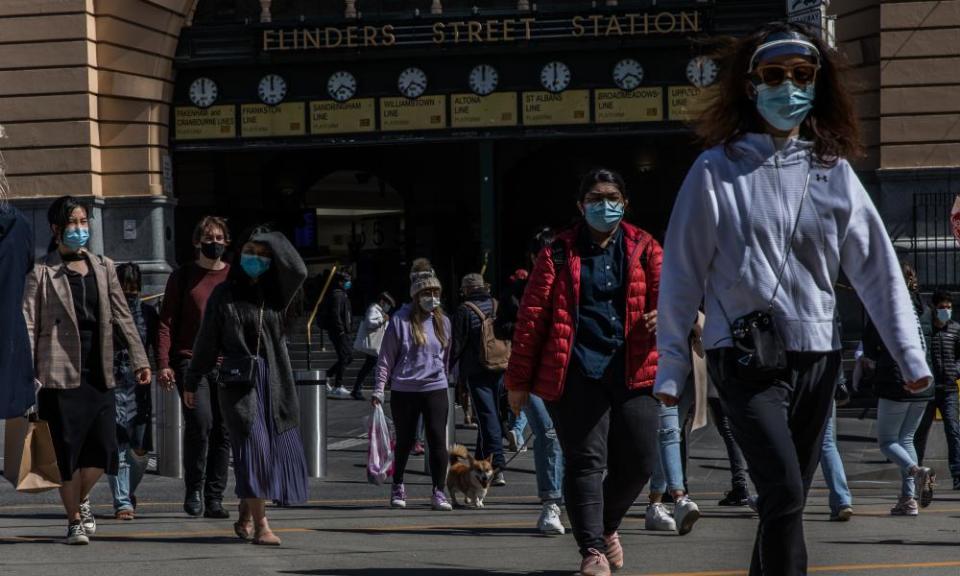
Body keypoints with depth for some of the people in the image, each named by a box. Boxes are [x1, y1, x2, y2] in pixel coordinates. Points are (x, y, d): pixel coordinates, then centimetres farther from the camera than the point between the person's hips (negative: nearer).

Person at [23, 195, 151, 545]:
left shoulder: (103, 267, 12)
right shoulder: (42, 272, -1)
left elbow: (122, 316, 13)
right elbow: (28, 323, -4)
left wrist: (139, 359, 6)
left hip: (99, 372, 4)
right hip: (61, 372, -4)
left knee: (103, 449, 0)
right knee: (69, 450, -1)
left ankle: (82, 498, 28)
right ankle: (74, 521, 13)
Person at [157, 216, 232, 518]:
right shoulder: (182, 277, 7)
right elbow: (166, 322, 4)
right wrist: (163, 364, -6)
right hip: (190, 361, -3)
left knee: (223, 432, 2)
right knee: (200, 421, -19)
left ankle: (214, 499, 10)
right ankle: (194, 490, -4)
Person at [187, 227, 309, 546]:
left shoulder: (276, 292, 9)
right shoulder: (224, 294, 4)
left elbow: (298, 271, -11)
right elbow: (207, 340, 7)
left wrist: (271, 239, -6)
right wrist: (192, 382, 9)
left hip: (275, 381, 3)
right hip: (238, 380, -3)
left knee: (279, 447, 4)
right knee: (254, 445, -13)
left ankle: (246, 515, 23)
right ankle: (260, 525, -14)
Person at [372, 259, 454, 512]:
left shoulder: (443, 322, 7)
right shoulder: (400, 321, -6)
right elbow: (386, 357, -3)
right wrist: (379, 389, -7)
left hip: (435, 389, 2)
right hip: (404, 389, -2)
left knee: (438, 440, -7)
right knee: (405, 440, 8)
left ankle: (439, 491, -1)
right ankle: (398, 486, 27)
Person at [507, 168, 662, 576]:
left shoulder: (645, 249, 13)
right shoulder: (559, 254, 7)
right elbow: (532, 316, 6)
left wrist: (663, 315, -20)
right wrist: (519, 380, 3)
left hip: (631, 370, 2)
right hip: (575, 370, -2)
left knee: (639, 460, 1)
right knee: (586, 459, -8)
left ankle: (607, 525, 29)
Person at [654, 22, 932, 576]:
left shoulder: (834, 170, 6)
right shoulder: (717, 170, -3)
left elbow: (877, 266, 5)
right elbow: (683, 271, 0)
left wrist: (910, 352, -2)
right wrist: (671, 364, -1)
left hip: (818, 354, 4)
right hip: (747, 357, -4)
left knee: (788, 499, 10)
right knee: (785, 494, -17)